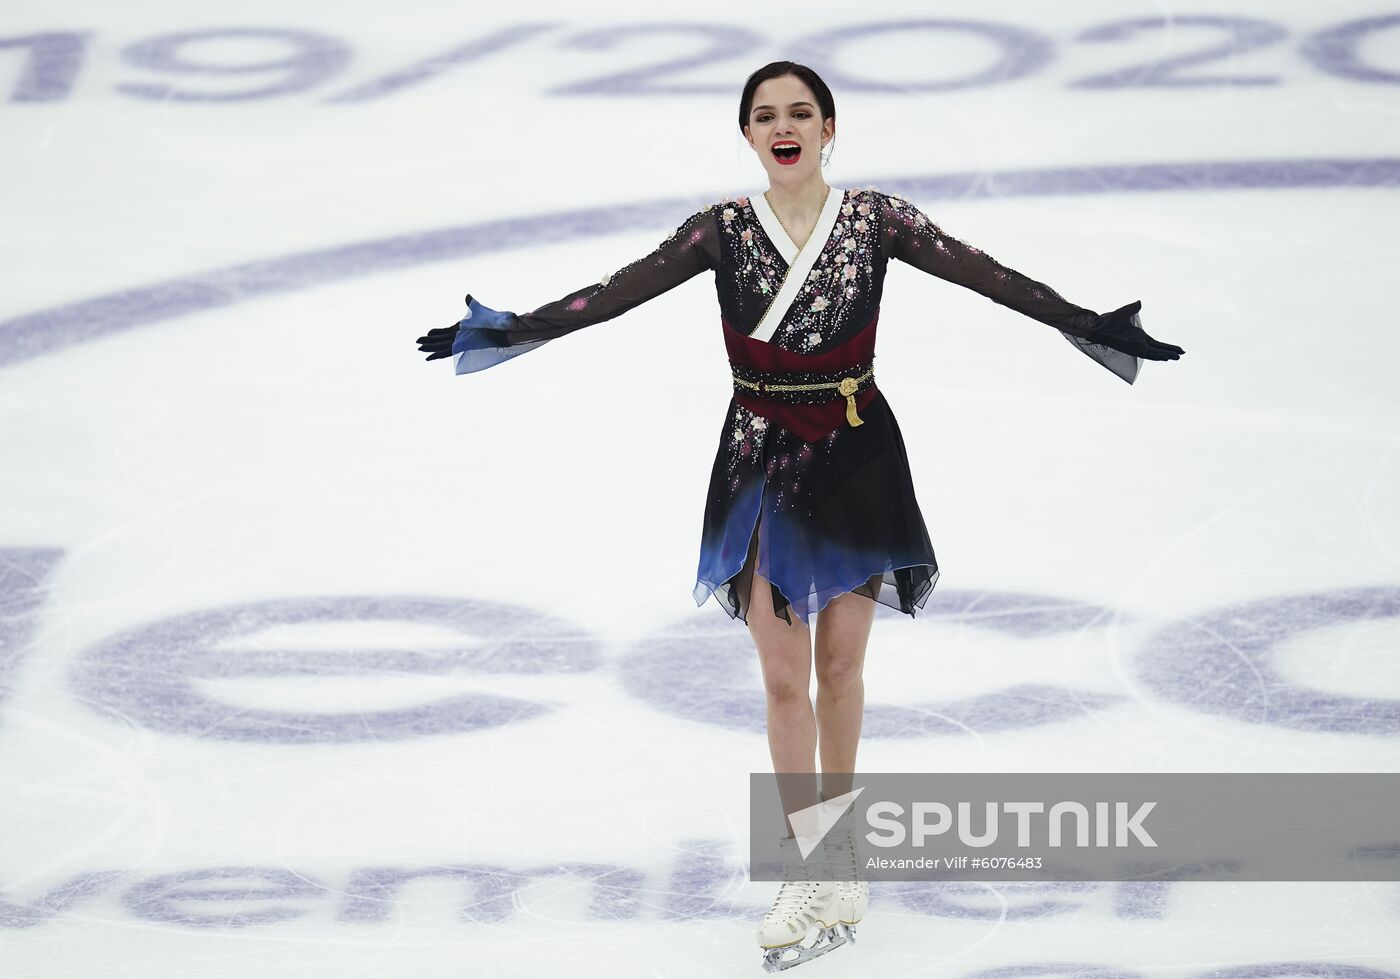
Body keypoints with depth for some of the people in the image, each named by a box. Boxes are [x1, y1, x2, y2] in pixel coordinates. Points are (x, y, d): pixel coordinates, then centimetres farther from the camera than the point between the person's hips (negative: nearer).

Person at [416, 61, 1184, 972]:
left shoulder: (873, 217, -4)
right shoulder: (725, 229, -3)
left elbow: (981, 271, -7)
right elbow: (621, 291, -5)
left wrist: (1088, 324, -11)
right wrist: (516, 332, -11)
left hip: (855, 454, 0)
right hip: (762, 460, 0)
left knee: (841, 662, 6)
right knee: (784, 674, -1)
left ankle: (835, 838, 27)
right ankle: (810, 870, 8)